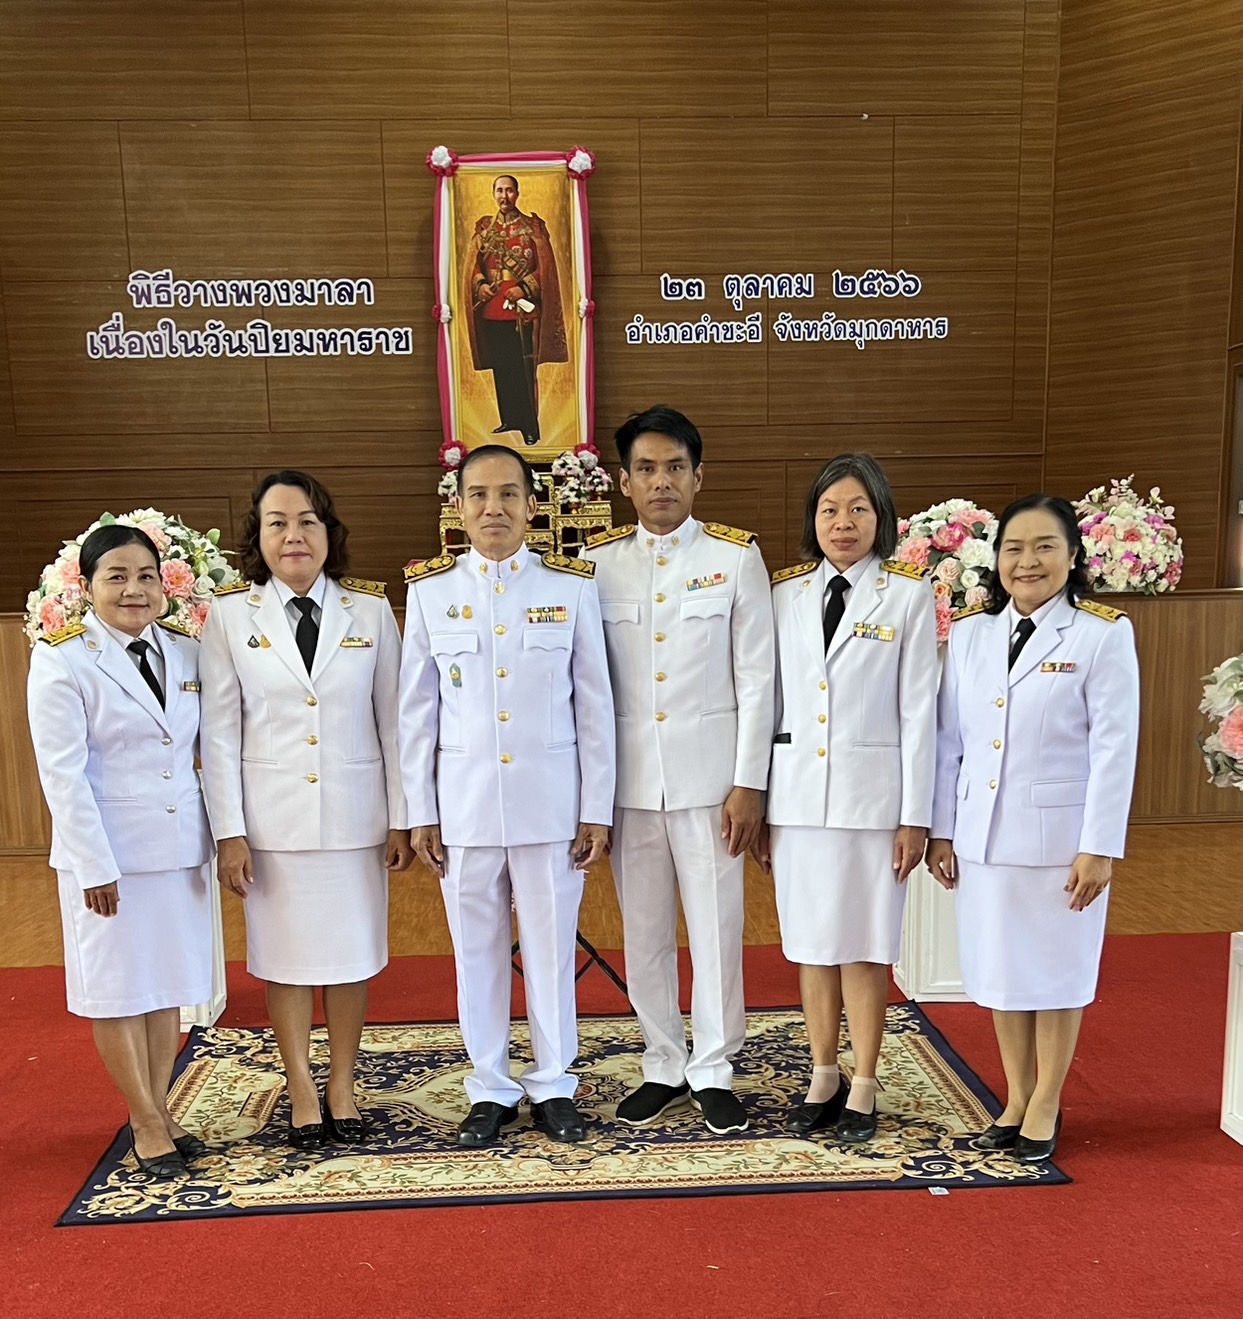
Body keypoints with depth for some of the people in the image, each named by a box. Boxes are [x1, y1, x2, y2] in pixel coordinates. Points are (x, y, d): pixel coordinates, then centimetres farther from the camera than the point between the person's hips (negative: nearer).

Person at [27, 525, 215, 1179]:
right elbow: (62, 774, -11)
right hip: (107, 851, -4)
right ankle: (146, 1124, 18)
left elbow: (210, 749, 8)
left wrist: (220, 835, 2)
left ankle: (161, 1110, 26)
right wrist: (95, 866, -14)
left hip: (180, 846, 5)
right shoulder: (62, 661, -8)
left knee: (169, 984, 12)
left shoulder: (186, 653, 5)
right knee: (119, 989, 6)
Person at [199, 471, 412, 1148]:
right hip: (272, 817, -1)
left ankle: (342, 1087, 26)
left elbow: (392, 720, 3)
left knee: (352, 953, 10)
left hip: (355, 813, 1)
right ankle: (302, 1093, 24)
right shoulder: (229, 615, -1)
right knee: (285, 958, 9)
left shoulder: (370, 611, 1)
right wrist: (229, 832, -4)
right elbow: (219, 731, -1)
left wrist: (401, 817, 2)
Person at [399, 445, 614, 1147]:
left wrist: (596, 810, -1)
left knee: (552, 947, 8)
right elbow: (417, 712, 5)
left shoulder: (573, 587, 0)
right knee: (478, 951, 11)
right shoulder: (430, 590, 2)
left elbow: (596, 706, 1)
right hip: (464, 804, 1)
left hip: (550, 800, -1)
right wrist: (421, 813, 2)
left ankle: (554, 1085, 26)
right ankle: (491, 1089, 27)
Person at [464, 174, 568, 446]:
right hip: (492, 307, 4)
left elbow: (545, 266, -3)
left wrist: (524, 288, -15)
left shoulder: (533, 227, 2)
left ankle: (529, 426, -1)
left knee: (523, 369, -6)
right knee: (501, 368, 9)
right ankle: (510, 418, 20)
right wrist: (480, 284, -9)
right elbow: (473, 263, 10)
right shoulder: (484, 228, 12)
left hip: (522, 307, -4)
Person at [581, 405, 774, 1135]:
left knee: (717, 925, 5)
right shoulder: (598, 562, 3)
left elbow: (756, 680, -2)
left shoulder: (737, 556, -1)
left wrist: (749, 783, -6)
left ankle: (714, 1070, 22)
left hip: (709, 773, -2)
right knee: (644, 930, 11)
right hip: (629, 775, 2)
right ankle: (664, 1066, 27)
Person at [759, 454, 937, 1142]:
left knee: (864, 943, 4)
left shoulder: (908, 595, -2)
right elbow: (768, 701, 7)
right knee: (811, 941, 11)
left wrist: (915, 816, -6)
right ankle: (823, 1077, 27)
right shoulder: (784, 594, 6)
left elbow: (918, 711, -3)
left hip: (871, 792, -3)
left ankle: (862, 1087, 19)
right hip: (797, 792, 3)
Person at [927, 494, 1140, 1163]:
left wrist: (1099, 849, -12)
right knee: (998, 968, 13)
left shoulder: (1103, 634, -7)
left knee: (1056, 969, 9)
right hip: (982, 834, 4)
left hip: (1059, 834, -4)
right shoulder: (969, 631, 5)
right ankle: (1015, 1098, 30)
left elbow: (1114, 748, -9)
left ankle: (1045, 1106, 26)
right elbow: (949, 739, 7)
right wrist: (940, 829, 6)